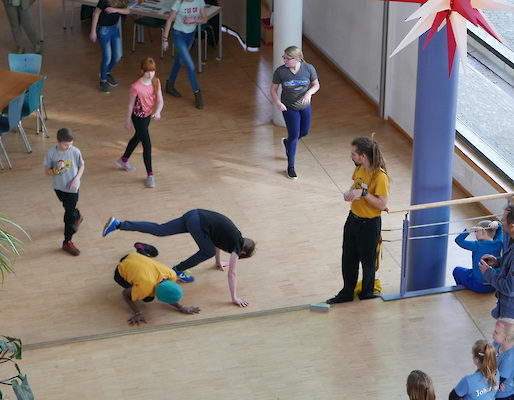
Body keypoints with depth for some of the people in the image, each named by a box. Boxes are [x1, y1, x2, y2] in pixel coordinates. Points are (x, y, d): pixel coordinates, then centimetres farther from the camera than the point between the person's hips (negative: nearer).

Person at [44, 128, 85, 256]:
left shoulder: (75, 152, -16)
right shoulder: (51, 153, -16)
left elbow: (81, 166, -1)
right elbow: (47, 171, -9)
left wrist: (77, 179, -17)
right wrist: (56, 169, -30)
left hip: (72, 188, -2)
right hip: (58, 187, 2)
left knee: (69, 214, -1)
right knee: (68, 208, 26)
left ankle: (67, 242, 9)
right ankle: (78, 217, 60)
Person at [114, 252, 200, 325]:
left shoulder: (171, 275, -27)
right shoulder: (145, 287, -43)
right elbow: (125, 294, -24)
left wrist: (182, 308, -22)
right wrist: (137, 313, -30)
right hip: (121, 275, -5)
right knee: (148, 298, -12)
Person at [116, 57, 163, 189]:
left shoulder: (156, 82, -9)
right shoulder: (136, 87, -27)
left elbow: (160, 101, -7)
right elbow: (130, 105, -16)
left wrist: (157, 112, -27)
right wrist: (128, 121, -6)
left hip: (148, 115, 7)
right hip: (138, 117, -7)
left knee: (137, 138, 27)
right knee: (147, 145, -6)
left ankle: (123, 160, 51)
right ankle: (150, 175, 7)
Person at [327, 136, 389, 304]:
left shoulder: (380, 176, -26)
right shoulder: (360, 168, -2)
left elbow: (382, 205, -26)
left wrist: (363, 193, -33)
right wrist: (349, 192, -4)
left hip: (369, 225, -7)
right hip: (353, 219, 7)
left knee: (367, 261, 12)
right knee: (348, 258, 18)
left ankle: (367, 293, 33)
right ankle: (347, 292, 36)